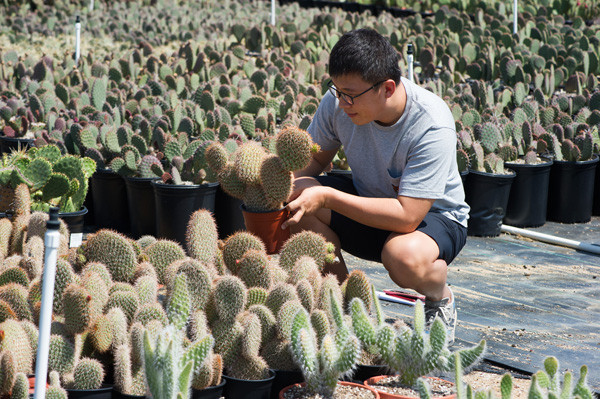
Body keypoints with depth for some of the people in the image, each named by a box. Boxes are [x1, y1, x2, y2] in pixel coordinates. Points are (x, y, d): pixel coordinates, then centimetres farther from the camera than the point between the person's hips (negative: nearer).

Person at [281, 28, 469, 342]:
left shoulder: (432, 126, -31)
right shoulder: (338, 102, -17)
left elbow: (407, 216, -35)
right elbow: (313, 159, 0)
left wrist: (327, 198, -37)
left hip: (434, 215, -5)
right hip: (368, 204, 5)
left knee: (404, 255, -40)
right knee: (298, 198, -23)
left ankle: (441, 298, -2)